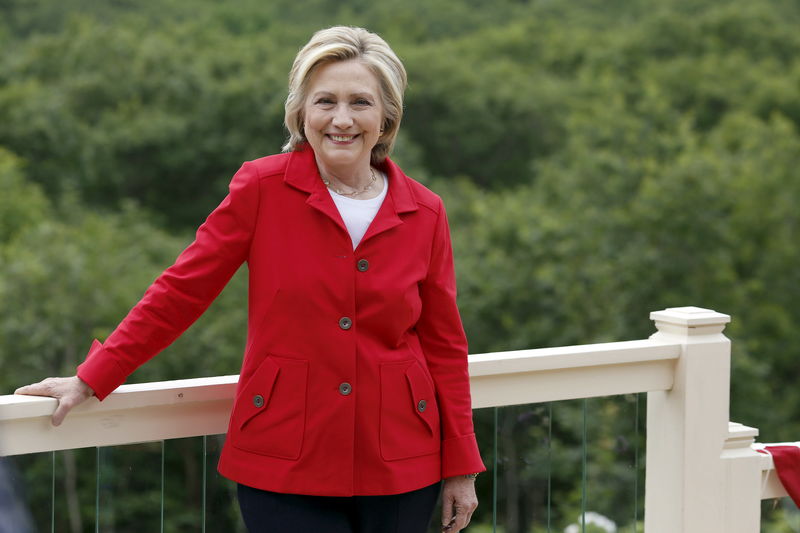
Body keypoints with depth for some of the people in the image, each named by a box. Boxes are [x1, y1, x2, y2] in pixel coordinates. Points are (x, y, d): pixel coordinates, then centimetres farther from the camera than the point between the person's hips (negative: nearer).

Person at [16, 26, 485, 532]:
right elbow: (183, 291, 1)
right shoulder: (262, 188, -3)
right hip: (286, 464, -2)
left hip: (399, 465, 2)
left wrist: (461, 469, 8)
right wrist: (90, 380, 1)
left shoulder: (425, 213, 3)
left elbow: (443, 344, 8)